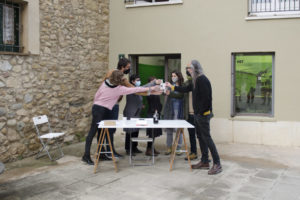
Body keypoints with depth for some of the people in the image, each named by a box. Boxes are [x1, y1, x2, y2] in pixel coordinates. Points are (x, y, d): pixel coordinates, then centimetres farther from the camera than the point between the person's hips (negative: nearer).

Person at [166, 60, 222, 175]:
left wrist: (201, 112, -21)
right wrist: (172, 87, 29)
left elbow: (206, 97, -23)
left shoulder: (202, 80, -17)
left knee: (206, 137, -9)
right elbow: (185, 89, 26)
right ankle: (204, 162, 21)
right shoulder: (196, 80, 14)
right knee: (200, 137, 13)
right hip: (197, 114, 10)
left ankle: (217, 164, -5)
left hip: (203, 114, -10)